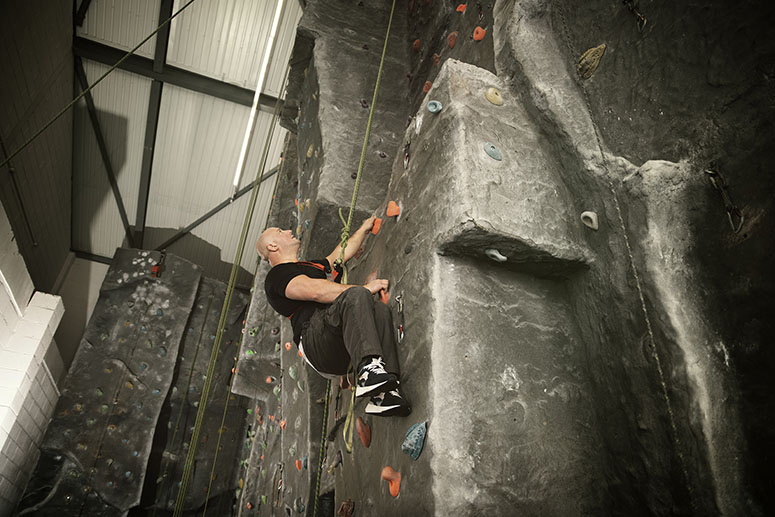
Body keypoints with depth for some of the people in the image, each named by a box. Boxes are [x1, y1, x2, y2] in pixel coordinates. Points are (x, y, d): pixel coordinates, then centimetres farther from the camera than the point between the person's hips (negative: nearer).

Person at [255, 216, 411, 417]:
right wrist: (364, 288, -12)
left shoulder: (311, 265, 36)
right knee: (356, 296, -30)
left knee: (379, 309, -20)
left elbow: (342, 253, 46)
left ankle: (382, 395, -32)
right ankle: (368, 369, -48)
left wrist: (365, 227, 50)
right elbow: (315, 291, -13)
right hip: (314, 341, -8)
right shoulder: (277, 275, 5)